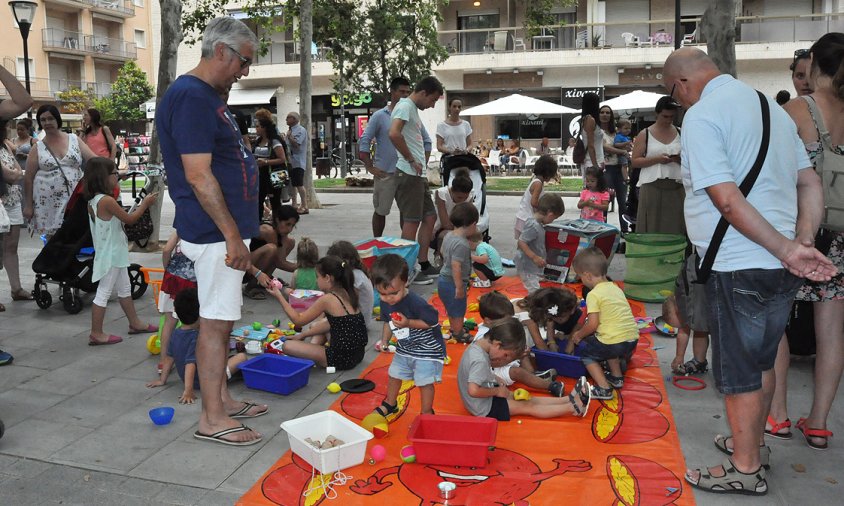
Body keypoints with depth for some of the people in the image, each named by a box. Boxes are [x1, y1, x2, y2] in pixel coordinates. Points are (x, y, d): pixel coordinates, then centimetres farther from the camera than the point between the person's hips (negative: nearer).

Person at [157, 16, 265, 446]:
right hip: (214, 232, -10)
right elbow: (198, 175, -22)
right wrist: (232, 235, -20)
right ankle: (212, 418, 7)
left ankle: (222, 398, 28)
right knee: (215, 322, -3)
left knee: (222, 319, 16)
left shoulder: (207, 96, 17)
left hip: (225, 228, 10)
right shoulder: (190, 96, -16)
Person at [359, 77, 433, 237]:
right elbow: (364, 142, -5)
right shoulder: (379, 116, -3)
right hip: (385, 174, -3)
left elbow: (426, 141, 15)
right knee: (380, 211, 7)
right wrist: (371, 168, -9)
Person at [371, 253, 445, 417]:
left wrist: (408, 323, -34)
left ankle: (426, 413, 21)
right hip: (404, 348, 7)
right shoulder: (385, 303, -11)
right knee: (394, 374, 20)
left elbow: (432, 322, -27)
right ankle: (390, 405, 43)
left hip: (427, 349, -7)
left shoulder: (416, 303, -33)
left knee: (424, 381, 0)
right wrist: (384, 341, -6)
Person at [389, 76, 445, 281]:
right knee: (412, 220, -6)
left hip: (418, 175, 10)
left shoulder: (413, 109, 20)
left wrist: (421, 162, 15)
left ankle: (423, 264, 20)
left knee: (429, 217, 12)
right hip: (409, 174, -10)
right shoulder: (405, 106, -11)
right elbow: (394, 134, -27)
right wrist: (411, 160, -19)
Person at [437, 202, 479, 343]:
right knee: (458, 311, 10)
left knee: (452, 310, 27)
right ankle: (459, 334, 26)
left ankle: (455, 329, 44)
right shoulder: (461, 244, -27)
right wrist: (459, 287, -25)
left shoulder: (449, 235, 2)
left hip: (443, 279, 9)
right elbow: (456, 266, -30)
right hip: (453, 283, -9)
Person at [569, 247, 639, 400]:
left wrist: (579, 335, 4)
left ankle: (603, 388, 0)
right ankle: (617, 376, 37)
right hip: (633, 338, 8)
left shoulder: (594, 294, -10)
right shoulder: (615, 287, 14)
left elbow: (592, 324, -15)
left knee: (587, 354, 11)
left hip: (615, 341, -8)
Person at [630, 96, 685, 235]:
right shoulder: (644, 134, 4)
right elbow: (634, 161, -1)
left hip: (676, 187, 2)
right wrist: (656, 159, -14)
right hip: (652, 187, -2)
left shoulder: (680, 133, 12)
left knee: (675, 226, -1)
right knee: (652, 228, -4)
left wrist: (680, 159, -7)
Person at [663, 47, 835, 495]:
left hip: (738, 268, -8)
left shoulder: (701, 117, -14)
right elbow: (811, 185, 10)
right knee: (762, 361, 22)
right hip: (782, 269, 8)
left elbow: (727, 200, -23)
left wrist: (787, 249, -17)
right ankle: (752, 442, 39)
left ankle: (745, 468, 22)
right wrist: (801, 243, -1)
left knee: (739, 371, 7)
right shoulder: (771, 106, 13)